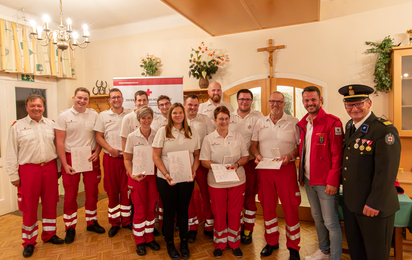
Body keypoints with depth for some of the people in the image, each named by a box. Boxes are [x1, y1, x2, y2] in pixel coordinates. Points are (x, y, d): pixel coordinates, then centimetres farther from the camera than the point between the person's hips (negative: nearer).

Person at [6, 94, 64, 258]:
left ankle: (49, 234, 29)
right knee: (29, 207, 6)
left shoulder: (51, 124, 7)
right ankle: (29, 241, 23)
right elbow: (11, 153, 0)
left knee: (50, 203, 11)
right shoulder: (17, 126, 0)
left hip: (50, 168, 3)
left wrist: (59, 168, 8)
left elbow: (58, 145, 10)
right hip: (28, 169, -2)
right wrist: (13, 175, -3)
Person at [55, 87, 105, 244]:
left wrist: (97, 152, -9)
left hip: (91, 158, 2)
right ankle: (70, 227, 21)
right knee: (70, 194, 6)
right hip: (71, 158, -2)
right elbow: (59, 142, -5)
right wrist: (65, 164, -10)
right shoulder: (64, 116, -3)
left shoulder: (94, 115, 3)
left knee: (92, 192, 11)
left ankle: (91, 222, 29)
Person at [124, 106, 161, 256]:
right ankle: (139, 241, 22)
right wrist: (131, 174, -13)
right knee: (140, 209, 5)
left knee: (152, 208, 9)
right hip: (138, 176, -2)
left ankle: (149, 237, 28)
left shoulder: (156, 135, 1)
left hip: (153, 175, 2)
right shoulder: (132, 136, -3)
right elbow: (127, 159, 0)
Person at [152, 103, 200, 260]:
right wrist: (165, 174, -15)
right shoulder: (163, 131, -1)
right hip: (166, 179, -1)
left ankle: (184, 243, 30)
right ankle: (169, 244, 28)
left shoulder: (192, 131, 5)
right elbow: (156, 156, -4)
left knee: (183, 210, 11)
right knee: (169, 211, 9)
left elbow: (197, 155, 8)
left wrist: (194, 171, -8)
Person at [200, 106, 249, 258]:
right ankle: (220, 243, 28)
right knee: (219, 213, 10)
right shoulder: (209, 139, 0)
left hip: (237, 181, 1)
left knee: (235, 213, 9)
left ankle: (234, 243, 28)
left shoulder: (237, 136, 4)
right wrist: (218, 167, -20)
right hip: (216, 182, -1)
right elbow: (204, 161, -4)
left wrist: (237, 164, -14)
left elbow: (245, 157, 6)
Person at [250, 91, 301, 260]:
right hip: (264, 169, 3)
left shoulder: (293, 122, 0)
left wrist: (290, 155, -17)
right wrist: (257, 155, -6)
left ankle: (293, 246, 20)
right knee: (267, 206, 12)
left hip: (286, 169, -3)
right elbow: (253, 144, 13)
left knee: (290, 206, 0)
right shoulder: (260, 122, 9)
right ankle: (272, 242, 31)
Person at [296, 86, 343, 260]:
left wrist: (332, 181, -17)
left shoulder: (332, 122, -12)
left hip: (325, 182, -7)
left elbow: (337, 154, -15)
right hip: (309, 180, 7)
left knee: (331, 222, 2)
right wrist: (302, 175, 10)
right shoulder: (303, 124, 10)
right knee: (317, 218, 19)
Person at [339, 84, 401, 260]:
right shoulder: (349, 127, 6)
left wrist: (375, 203, -19)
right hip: (350, 202, 7)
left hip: (374, 206, -7)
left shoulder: (385, 130, -18)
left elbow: (387, 172, -21)